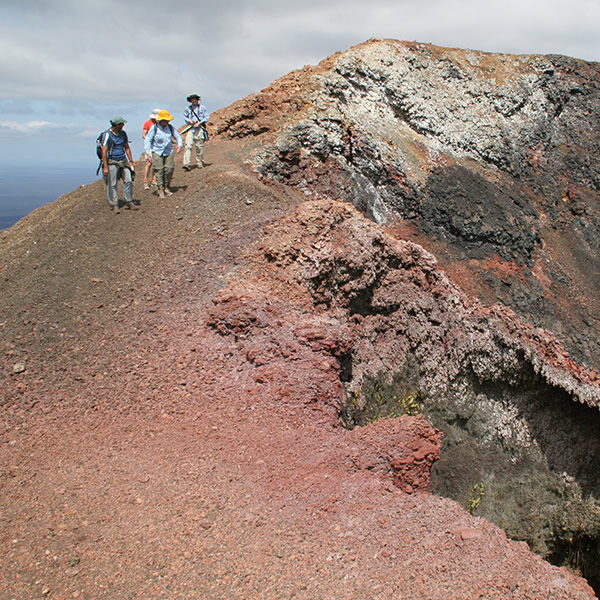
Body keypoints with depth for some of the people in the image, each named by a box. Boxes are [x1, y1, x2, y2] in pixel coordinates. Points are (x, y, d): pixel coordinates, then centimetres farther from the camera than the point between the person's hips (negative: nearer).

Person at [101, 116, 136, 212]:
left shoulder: (123, 133, 8)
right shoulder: (107, 135, -11)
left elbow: (127, 147, 19)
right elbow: (104, 151, -13)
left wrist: (130, 161, 12)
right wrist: (105, 167, -16)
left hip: (123, 161, 6)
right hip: (112, 162, -6)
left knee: (128, 181, -1)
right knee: (112, 185, -1)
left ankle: (128, 202, 11)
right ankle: (114, 205, 7)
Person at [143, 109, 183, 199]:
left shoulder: (170, 127, 3)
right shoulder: (154, 128, -7)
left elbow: (177, 136, 12)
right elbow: (147, 139, -6)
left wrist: (180, 145, -9)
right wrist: (147, 152, -14)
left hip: (169, 152, 3)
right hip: (157, 152, -3)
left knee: (169, 169, -2)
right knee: (159, 171, -6)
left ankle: (167, 187, 15)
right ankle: (160, 190, 1)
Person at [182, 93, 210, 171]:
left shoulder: (202, 107, 4)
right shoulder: (188, 108, 11)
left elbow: (207, 117, 2)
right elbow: (184, 116, 23)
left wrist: (199, 123, -10)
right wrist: (189, 120, 1)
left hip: (200, 128, -1)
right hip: (191, 129, 1)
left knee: (199, 147, 2)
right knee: (188, 146, -12)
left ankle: (200, 163, 17)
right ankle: (187, 164, -17)